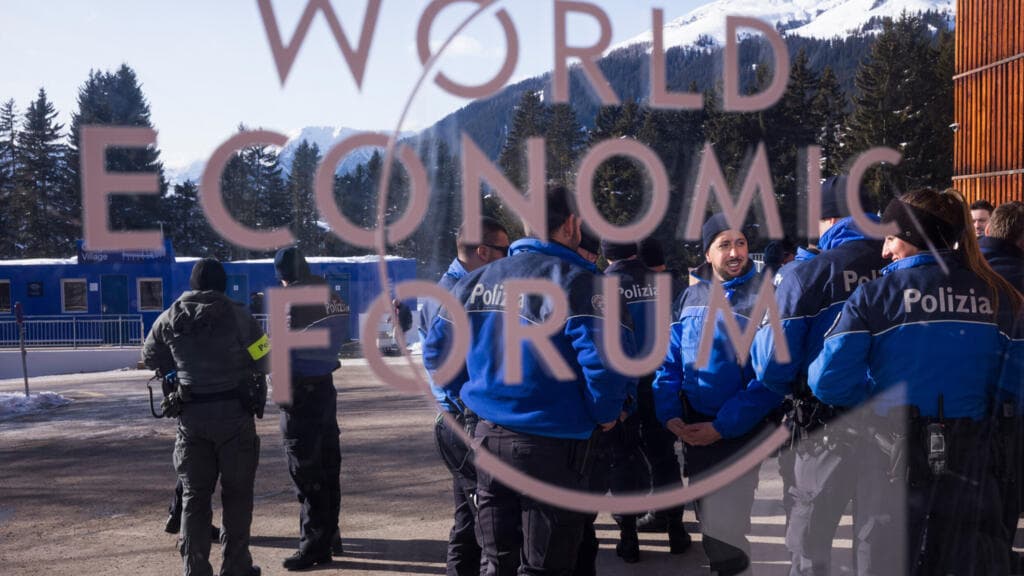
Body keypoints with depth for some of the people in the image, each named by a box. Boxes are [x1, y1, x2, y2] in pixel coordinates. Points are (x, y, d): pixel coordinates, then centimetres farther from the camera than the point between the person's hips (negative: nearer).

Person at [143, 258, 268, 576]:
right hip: (233, 412, -3)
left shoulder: (169, 318, 1)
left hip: (191, 415, 3)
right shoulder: (236, 315, -11)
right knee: (236, 492, 9)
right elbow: (264, 361, -6)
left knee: (194, 495, 11)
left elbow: (151, 358, 13)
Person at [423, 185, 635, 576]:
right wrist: (605, 413, -8)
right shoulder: (574, 280, -13)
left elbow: (436, 349, 11)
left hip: (488, 436, 6)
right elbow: (605, 355, -24)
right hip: (552, 442, -6)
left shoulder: (477, 280, 6)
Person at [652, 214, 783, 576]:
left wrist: (724, 426, -20)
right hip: (692, 429, 5)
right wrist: (669, 413, -9)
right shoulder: (690, 296, 4)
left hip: (740, 431, -5)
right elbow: (669, 360, 6)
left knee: (722, 530, -7)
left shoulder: (763, 295, -11)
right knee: (707, 518, 20)